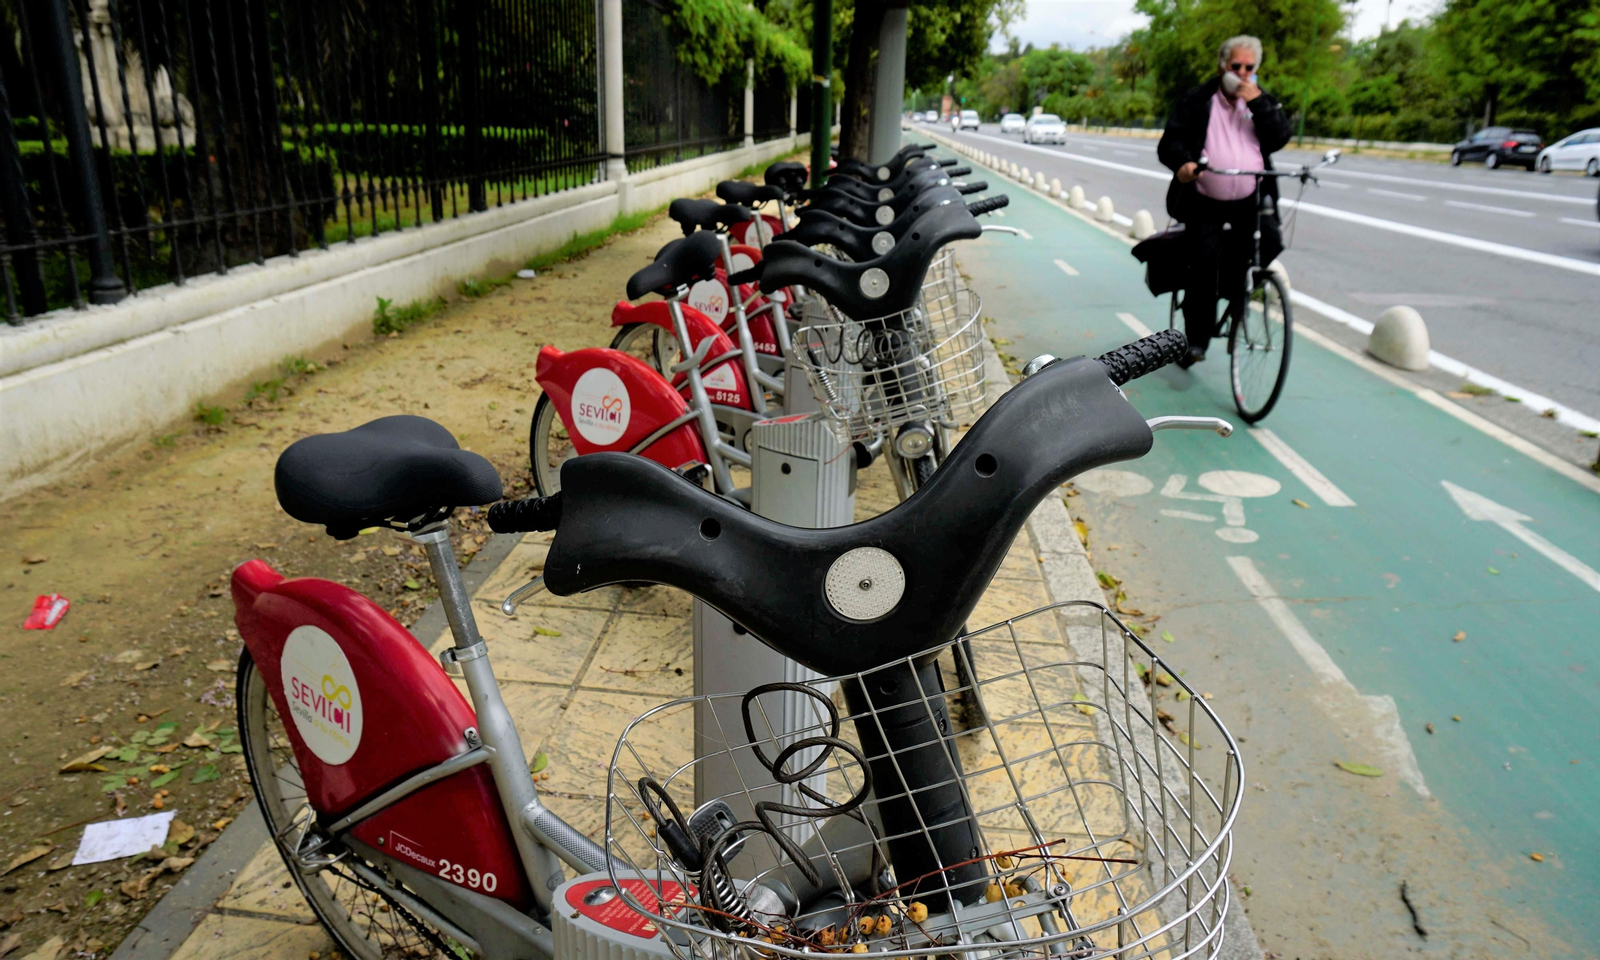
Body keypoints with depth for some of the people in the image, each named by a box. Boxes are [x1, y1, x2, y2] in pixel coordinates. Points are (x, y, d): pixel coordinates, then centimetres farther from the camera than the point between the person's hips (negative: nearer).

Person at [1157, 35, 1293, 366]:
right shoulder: (1198, 100, 3)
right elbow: (1169, 142, -5)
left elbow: (1280, 139, -3)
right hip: (1205, 203, -2)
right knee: (1205, 261, -12)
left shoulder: (1262, 101, 11)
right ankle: (1196, 338, 0)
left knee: (1269, 242, -20)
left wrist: (1258, 102, -12)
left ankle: (1236, 295, 6)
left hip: (1251, 201, 3)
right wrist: (1181, 163, -27)